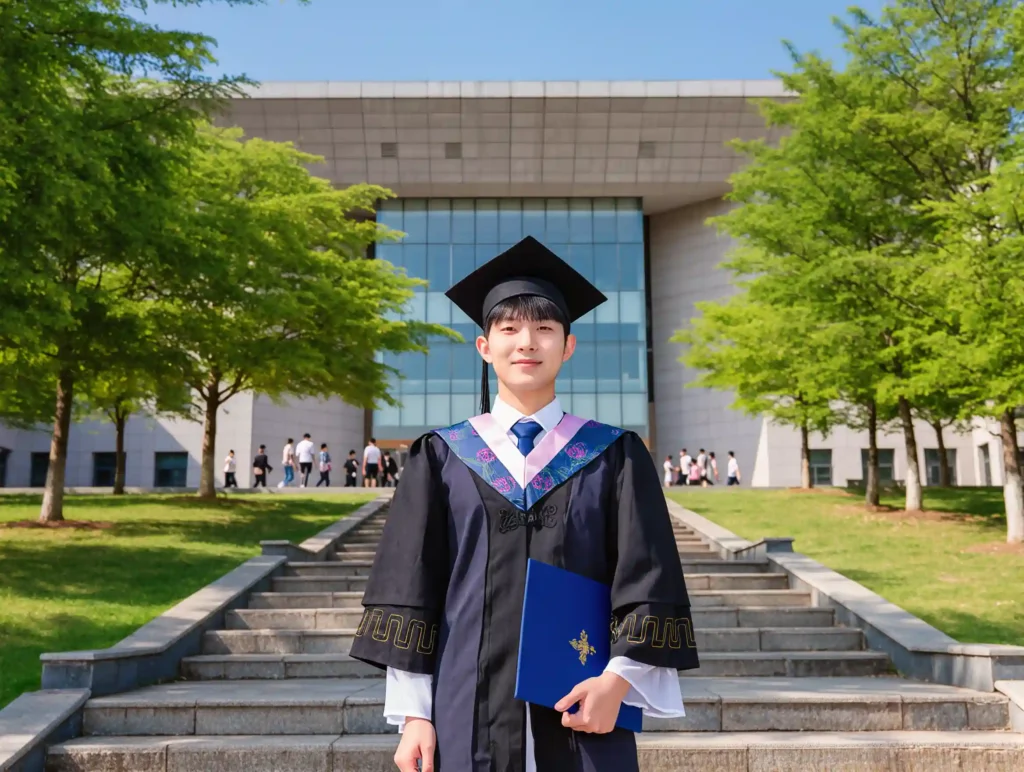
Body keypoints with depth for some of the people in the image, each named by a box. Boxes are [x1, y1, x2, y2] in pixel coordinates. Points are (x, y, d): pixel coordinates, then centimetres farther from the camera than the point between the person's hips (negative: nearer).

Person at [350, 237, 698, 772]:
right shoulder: (441, 458, 5)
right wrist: (414, 711, -3)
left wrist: (619, 678, -14)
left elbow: (648, 579, -1)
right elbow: (408, 587, 3)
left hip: (584, 712, 0)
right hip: (471, 716, 0)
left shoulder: (616, 457, 4)